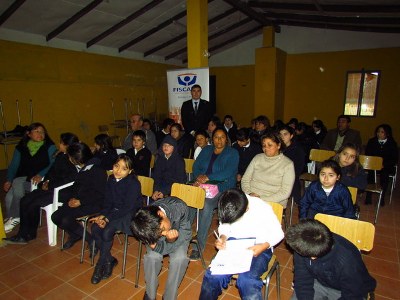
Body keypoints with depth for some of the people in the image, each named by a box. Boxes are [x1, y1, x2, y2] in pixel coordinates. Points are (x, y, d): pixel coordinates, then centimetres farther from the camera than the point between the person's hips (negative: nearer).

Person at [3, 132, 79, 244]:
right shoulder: (60, 156, 11)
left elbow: (69, 178, -24)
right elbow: (52, 171, 18)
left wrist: (50, 186, -17)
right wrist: (46, 181, 0)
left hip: (62, 190, -9)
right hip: (51, 187, 9)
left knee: (33, 204, -15)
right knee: (24, 201, -3)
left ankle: (30, 234, 9)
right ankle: (22, 234, 6)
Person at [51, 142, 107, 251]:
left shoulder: (98, 170, -17)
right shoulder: (81, 169, 7)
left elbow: (99, 194, -16)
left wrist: (81, 201, -16)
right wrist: (72, 198, 1)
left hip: (93, 204, -8)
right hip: (78, 200, 8)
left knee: (66, 220, -22)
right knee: (55, 216, -4)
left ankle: (90, 239, -1)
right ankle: (74, 235, 19)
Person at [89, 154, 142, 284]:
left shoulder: (134, 183, -20)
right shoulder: (111, 179, 1)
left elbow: (127, 207, -21)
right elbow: (108, 202, 6)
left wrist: (107, 218, -23)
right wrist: (102, 215, -12)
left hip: (130, 215, -6)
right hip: (114, 211, 6)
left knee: (107, 231, -24)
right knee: (95, 228, -16)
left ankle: (101, 264, 1)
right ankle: (109, 260, 2)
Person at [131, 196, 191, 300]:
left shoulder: (179, 207, -38)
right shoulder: (148, 230, -33)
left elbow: (186, 234, -26)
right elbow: (162, 249, -24)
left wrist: (173, 239, -44)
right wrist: (170, 240, -45)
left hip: (179, 236, 0)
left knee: (180, 258, -25)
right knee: (152, 256, -26)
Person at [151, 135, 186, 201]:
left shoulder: (179, 160, -9)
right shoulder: (160, 158, 6)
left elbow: (179, 180, -12)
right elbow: (156, 176, 5)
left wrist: (164, 192, -19)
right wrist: (156, 190, -12)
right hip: (163, 185, 4)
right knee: (154, 196, -19)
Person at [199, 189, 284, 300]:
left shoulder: (263, 209, -20)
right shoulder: (226, 209, -10)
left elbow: (278, 233, -6)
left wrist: (264, 246, -23)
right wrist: (222, 238, -11)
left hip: (258, 248, -2)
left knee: (247, 281, -32)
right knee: (213, 275, -21)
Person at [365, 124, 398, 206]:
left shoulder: (392, 144, 5)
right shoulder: (371, 141, 10)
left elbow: (395, 159, 0)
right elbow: (367, 155, 7)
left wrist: (384, 164, -16)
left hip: (387, 167, -1)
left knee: (384, 173, -33)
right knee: (371, 172, -32)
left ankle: (382, 198, -25)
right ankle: (368, 197, -29)